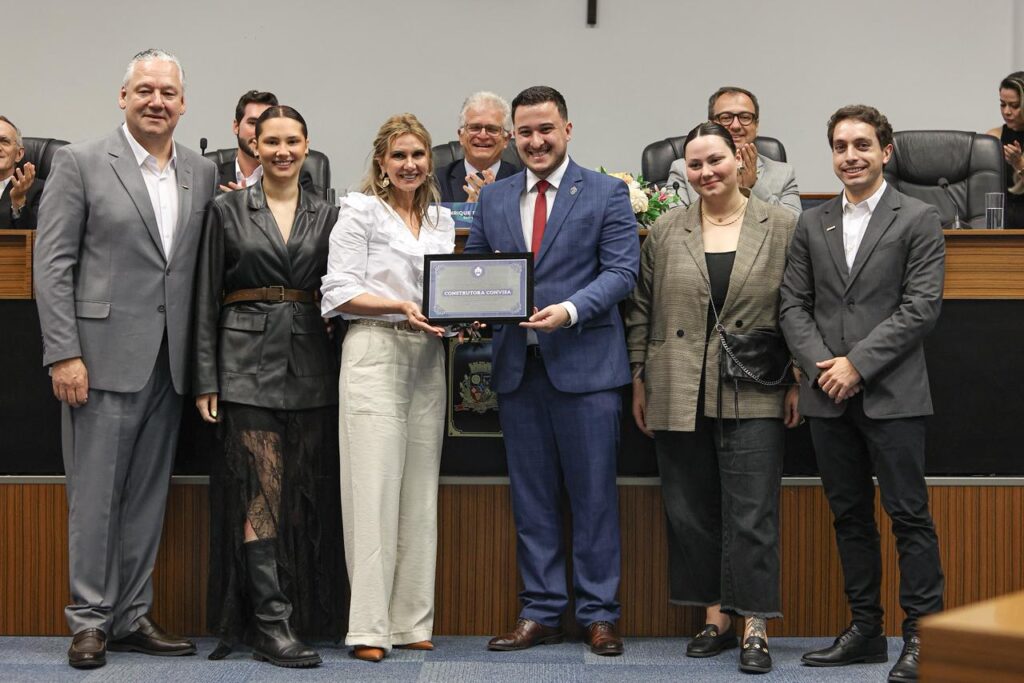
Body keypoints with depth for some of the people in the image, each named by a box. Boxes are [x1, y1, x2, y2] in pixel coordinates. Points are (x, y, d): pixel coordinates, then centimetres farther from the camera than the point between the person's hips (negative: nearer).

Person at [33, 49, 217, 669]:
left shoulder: (203, 174, 10)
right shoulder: (81, 163, -2)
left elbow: (205, 268, 12)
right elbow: (52, 263, -5)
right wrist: (63, 353, -12)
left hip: (170, 362, 4)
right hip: (105, 356, -4)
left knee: (149, 495, 10)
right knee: (95, 495, 1)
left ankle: (133, 617, 19)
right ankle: (90, 622, 11)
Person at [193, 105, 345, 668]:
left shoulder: (326, 215, 10)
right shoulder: (227, 211, 4)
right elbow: (207, 300, 2)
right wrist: (205, 380, -4)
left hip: (310, 366, 3)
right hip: (247, 363, -3)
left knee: (306, 496, 4)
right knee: (263, 494, -8)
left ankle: (309, 613, 14)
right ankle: (271, 627, -7)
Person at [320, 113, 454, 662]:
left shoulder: (441, 219, 17)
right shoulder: (360, 211, 1)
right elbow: (339, 292, -6)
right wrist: (402, 307, -17)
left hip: (428, 358, 6)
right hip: (375, 353, -5)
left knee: (420, 491, 5)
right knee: (375, 488, -8)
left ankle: (411, 621, 11)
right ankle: (369, 627, -5)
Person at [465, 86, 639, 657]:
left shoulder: (607, 193, 1)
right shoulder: (493, 199, 13)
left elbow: (622, 270, -6)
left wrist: (570, 310, -21)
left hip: (585, 364, -4)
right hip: (518, 366, 4)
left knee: (594, 493, 2)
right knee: (532, 496, 9)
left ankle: (599, 614, 11)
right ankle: (541, 613, 17)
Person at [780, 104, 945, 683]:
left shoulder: (918, 220, 0)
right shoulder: (812, 225, 13)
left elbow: (922, 306, -8)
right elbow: (794, 305, 10)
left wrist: (858, 364, -13)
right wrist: (820, 365, -6)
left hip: (892, 395, -4)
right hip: (829, 396, 5)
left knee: (909, 515, -3)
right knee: (850, 516, 10)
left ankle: (921, 635, 4)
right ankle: (865, 629, 19)